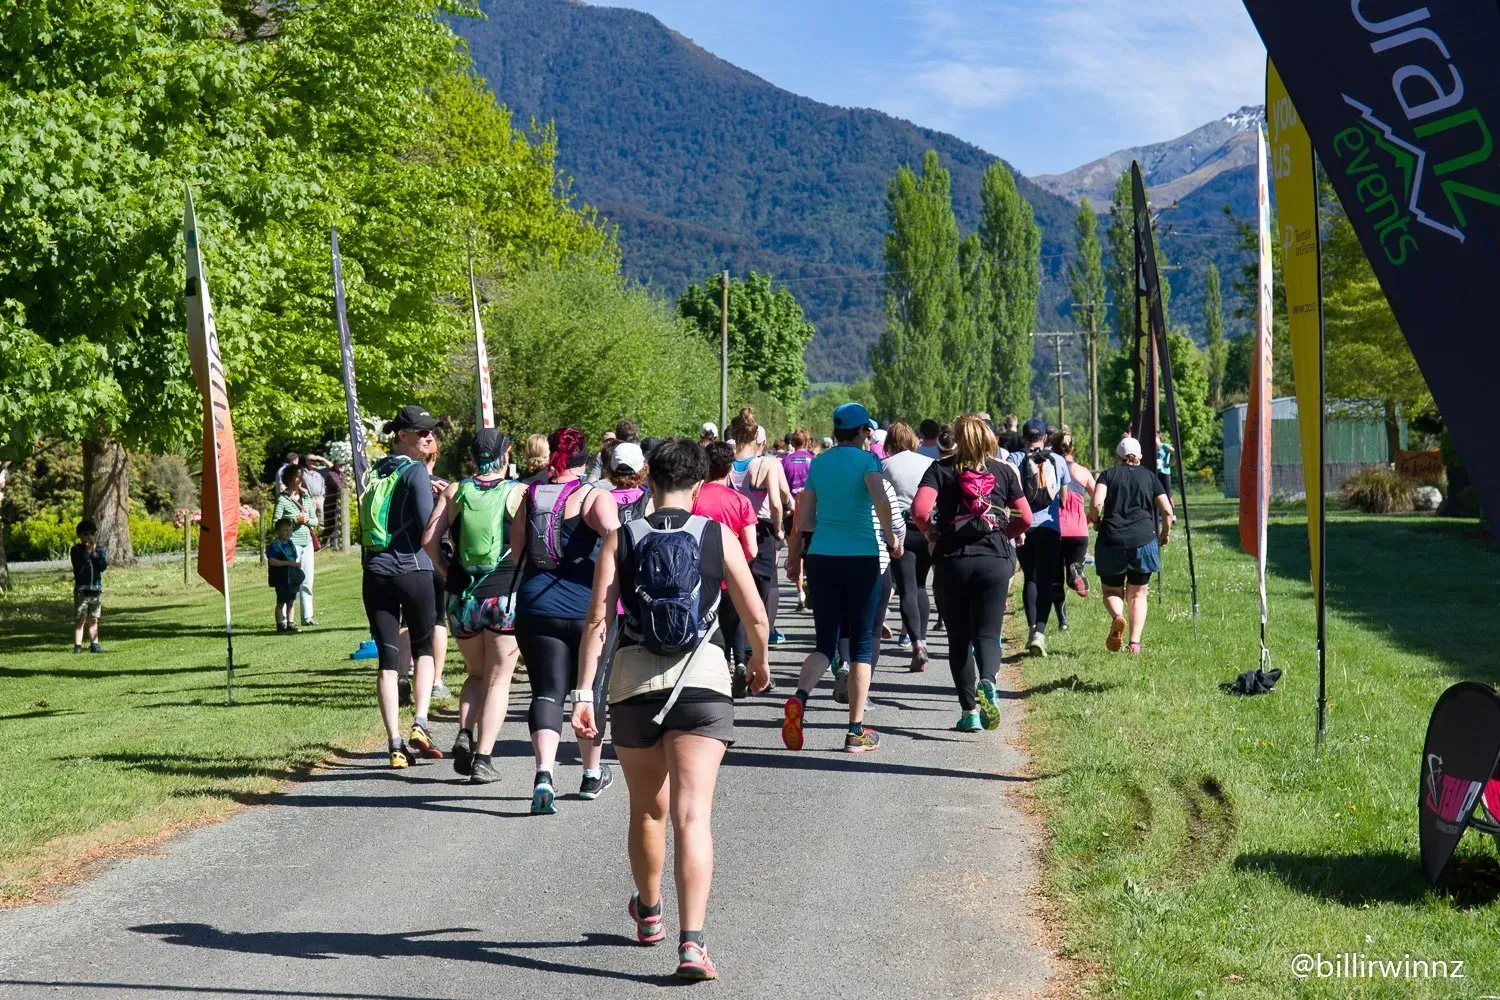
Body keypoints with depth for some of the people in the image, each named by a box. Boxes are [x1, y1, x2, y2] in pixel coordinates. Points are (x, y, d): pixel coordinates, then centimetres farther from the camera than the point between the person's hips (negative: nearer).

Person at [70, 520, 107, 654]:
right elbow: (79, 568, -14)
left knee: (93, 620, 8)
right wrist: (87, 552, -15)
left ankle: (94, 645, 11)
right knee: (80, 619, -4)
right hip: (81, 589, -3)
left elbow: (104, 566, -5)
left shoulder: (99, 549, 8)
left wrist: (95, 552, -11)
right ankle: (78, 645, -4)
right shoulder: (76, 550, 0)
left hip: (96, 588, 3)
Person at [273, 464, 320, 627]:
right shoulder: (282, 499, -6)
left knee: (307, 581, 9)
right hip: (291, 544, -6)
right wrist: (295, 520, -16)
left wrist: (307, 520, -6)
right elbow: (276, 523, -10)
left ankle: (307, 616, 16)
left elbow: (315, 521, 15)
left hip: (307, 542, 6)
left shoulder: (306, 496, 12)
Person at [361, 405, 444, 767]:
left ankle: (396, 744, -3)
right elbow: (429, 526, -12)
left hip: (375, 574, 4)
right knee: (424, 648, 14)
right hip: (412, 571, -4)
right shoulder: (415, 471, -5)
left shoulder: (375, 472, 15)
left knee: (388, 659, 2)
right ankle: (419, 725, -2)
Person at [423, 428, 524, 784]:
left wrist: (447, 573, 9)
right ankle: (483, 758, -5)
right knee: (498, 679, 5)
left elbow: (429, 539, -3)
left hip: (462, 596, 3)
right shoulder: (517, 493, -3)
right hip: (505, 595, -3)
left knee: (475, 674, 21)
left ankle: (465, 734, -2)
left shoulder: (454, 492, 4)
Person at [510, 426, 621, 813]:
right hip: (587, 608, -2)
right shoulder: (595, 496, -5)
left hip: (535, 608, 2)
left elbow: (515, 553, 12)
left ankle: (544, 773, -25)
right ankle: (592, 775, 31)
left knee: (547, 692, -2)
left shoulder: (528, 496, 9)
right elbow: (612, 532, -22)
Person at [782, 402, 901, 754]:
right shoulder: (866, 459, -3)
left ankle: (799, 697, -22)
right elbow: (880, 500, -22)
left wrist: (794, 555, 20)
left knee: (825, 642, 7)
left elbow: (803, 518, 8)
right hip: (861, 557, -4)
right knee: (862, 644, 7)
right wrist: (891, 537, -9)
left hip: (821, 558, 4)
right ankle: (856, 731, 6)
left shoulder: (819, 462, 10)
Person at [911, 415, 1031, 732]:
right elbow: (1025, 518, 6)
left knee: (959, 639, 10)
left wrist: (931, 533, 3)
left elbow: (919, 510, -15)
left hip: (951, 561, -1)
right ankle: (987, 682, -30)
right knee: (987, 634, 1)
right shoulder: (1003, 470, 6)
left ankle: (969, 711, 10)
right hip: (995, 561, 1)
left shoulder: (941, 469, -1)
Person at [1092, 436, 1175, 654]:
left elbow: (1097, 502, -12)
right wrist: (1165, 534, 20)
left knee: (1111, 590, 13)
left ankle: (1117, 617, -19)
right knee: (1138, 594, 12)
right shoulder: (1150, 476, 11)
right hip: (1143, 540, 1)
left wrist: (1096, 520, 8)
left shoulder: (1108, 475, 6)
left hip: (1112, 540, -1)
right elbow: (1167, 510, 4)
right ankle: (1135, 642, 1)